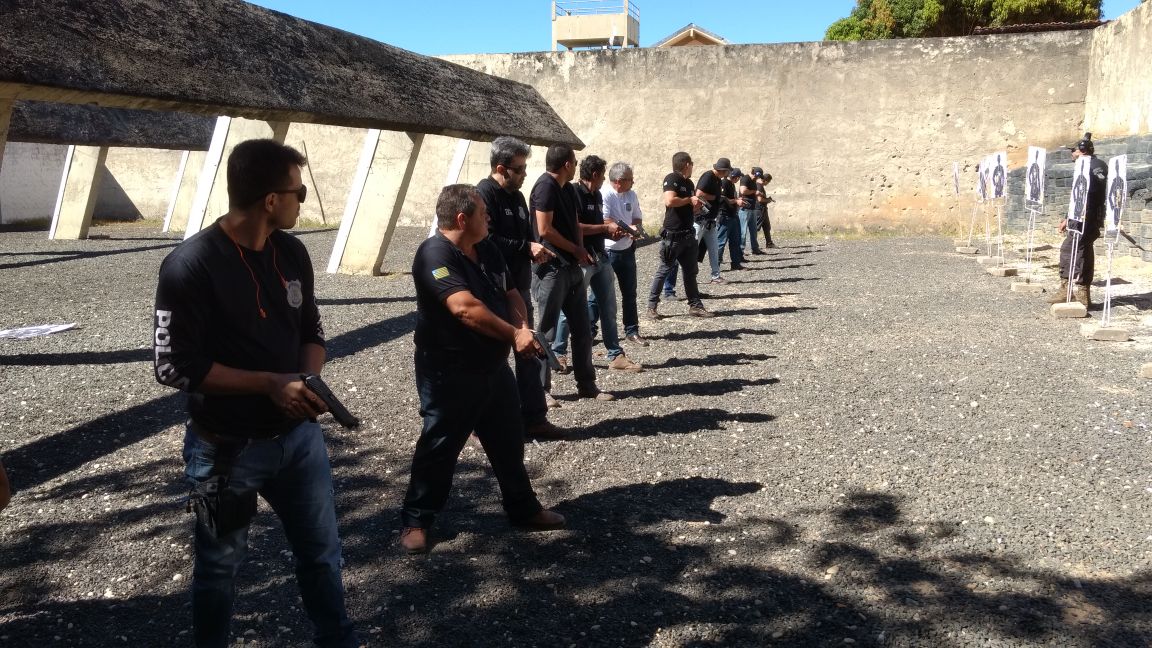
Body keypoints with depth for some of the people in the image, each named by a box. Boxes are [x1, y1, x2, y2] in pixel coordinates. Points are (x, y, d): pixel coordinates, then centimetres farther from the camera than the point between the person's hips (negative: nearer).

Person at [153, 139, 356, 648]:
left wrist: (310, 380, -11)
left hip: (299, 434, 6)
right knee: (219, 565, 16)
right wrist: (270, 384, -23)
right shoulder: (190, 266, -20)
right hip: (228, 448, -5)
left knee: (322, 551, 19)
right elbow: (176, 367, -19)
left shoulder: (292, 253, -1)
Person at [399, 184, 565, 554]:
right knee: (439, 447, 3)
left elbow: (511, 294, 8)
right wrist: (514, 334, -23)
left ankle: (523, 509, 32)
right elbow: (465, 308, -31)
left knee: (509, 441, 17)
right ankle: (415, 521, 19)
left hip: (494, 367, 8)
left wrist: (523, 329, -14)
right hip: (450, 374, -8)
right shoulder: (436, 254, -22)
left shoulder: (487, 250, 7)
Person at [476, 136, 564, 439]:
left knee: (528, 354, 13)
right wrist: (527, 248, -21)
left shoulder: (516, 195, 14)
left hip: (519, 288, 9)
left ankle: (534, 418, 23)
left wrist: (536, 249, 1)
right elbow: (488, 242, -25)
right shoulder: (484, 194, -15)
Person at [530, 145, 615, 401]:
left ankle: (587, 385, 20)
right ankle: (541, 389, 9)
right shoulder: (546, 186, -14)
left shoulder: (567, 189, 13)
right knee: (547, 332, 0)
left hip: (572, 268, 9)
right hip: (551, 270, -9)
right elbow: (545, 230, -20)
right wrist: (577, 250, -8)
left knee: (582, 330, 12)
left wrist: (580, 251, 0)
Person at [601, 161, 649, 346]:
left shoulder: (631, 195, 6)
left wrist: (637, 226, -8)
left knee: (629, 293, 12)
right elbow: (605, 222, -23)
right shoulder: (604, 194, -17)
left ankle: (632, 331, 22)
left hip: (626, 250, 7)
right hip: (607, 251, -7)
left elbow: (637, 218, 15)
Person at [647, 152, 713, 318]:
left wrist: (696, 205, 4)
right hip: (673, 235, -8)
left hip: (688, 234, 8)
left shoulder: (689, 183, 15)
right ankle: (652, 306, 7)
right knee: (664, 270, -1)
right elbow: (669, 201, -26)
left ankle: (695, 305, 14)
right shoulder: (672, 178, -10)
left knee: (690, 272, 9)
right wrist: (689, 200, -12)